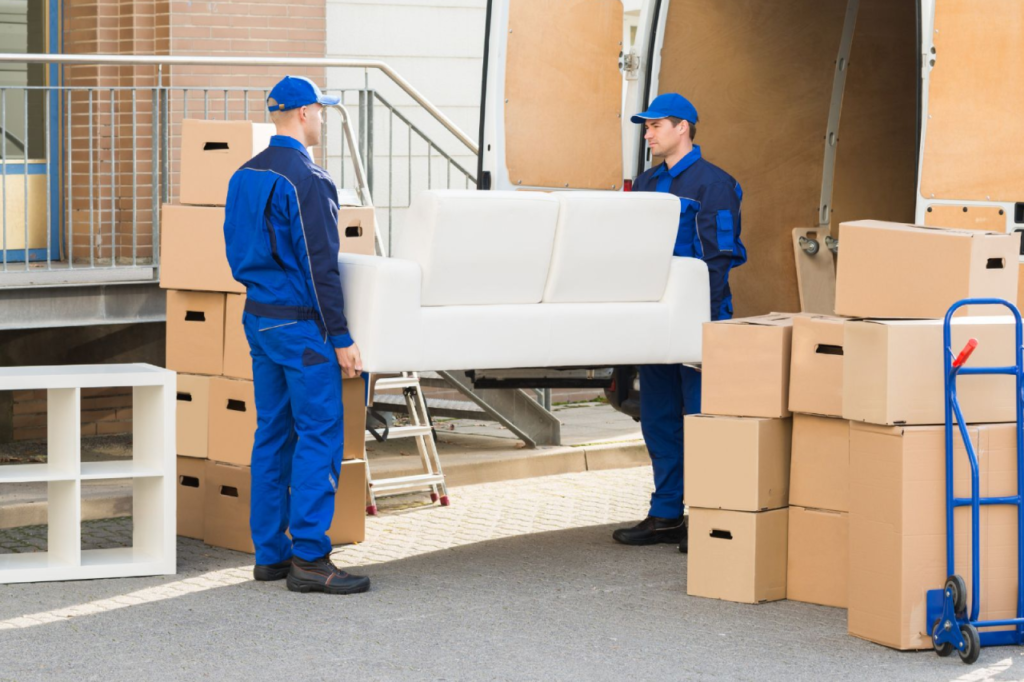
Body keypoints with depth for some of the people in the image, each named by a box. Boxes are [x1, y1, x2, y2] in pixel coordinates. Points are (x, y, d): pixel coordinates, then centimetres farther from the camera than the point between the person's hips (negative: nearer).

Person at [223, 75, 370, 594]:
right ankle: (309, 558, -8)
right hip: (299, 323, -9)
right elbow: (319, 265, -18)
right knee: (319, 435, -6)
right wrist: (341, 338, -15)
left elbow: (236, 252, 18)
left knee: (272, 433, 12)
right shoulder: (306, 179, -16)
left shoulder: (244, 176, 11)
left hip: (258, 318, 9)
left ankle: (270, 552, 14)